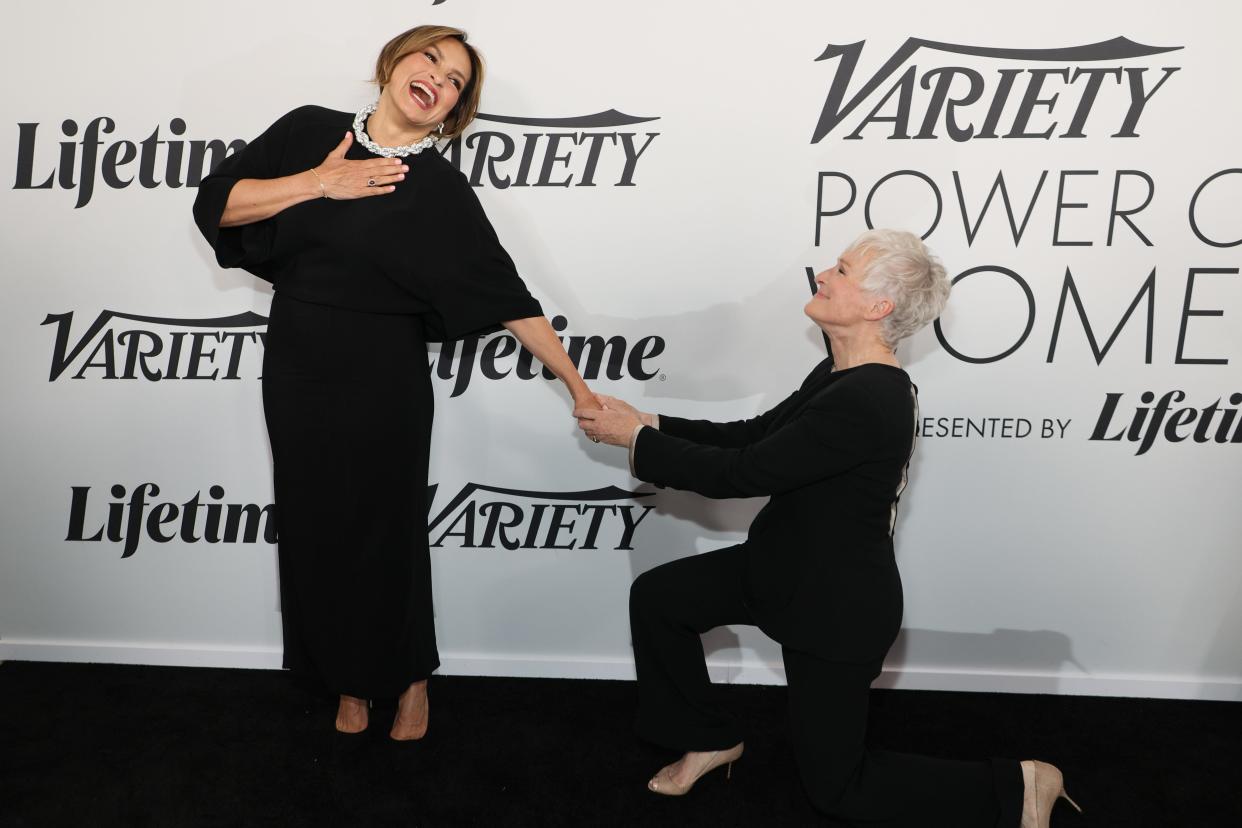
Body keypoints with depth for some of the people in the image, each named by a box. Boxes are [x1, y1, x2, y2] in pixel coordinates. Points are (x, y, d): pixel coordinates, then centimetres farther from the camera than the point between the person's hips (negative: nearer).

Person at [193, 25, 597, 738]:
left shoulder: (440, 190, -9)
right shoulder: (309, 132, 2)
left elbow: (506, 296, -10)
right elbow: (216, 202, -1)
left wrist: (577, 385, -12)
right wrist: (317, 183, -13)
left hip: (382, 383, -3)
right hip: (296, 374, 4)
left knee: (385, 531, 7)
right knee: (315, 528, 12)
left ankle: (410, 678, 32)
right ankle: (347, 679, 35)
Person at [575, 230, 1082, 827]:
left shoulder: (866, 401, -31)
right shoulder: (843, 374, 1)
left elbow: (741, 474, -28)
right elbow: (755, 435, 4)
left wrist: (635, 438, -18)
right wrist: (649, 424, -3)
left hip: (838, 605, -9)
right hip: (791, 567, 9)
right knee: (654, 597, 9)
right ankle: (710, 738, 28)